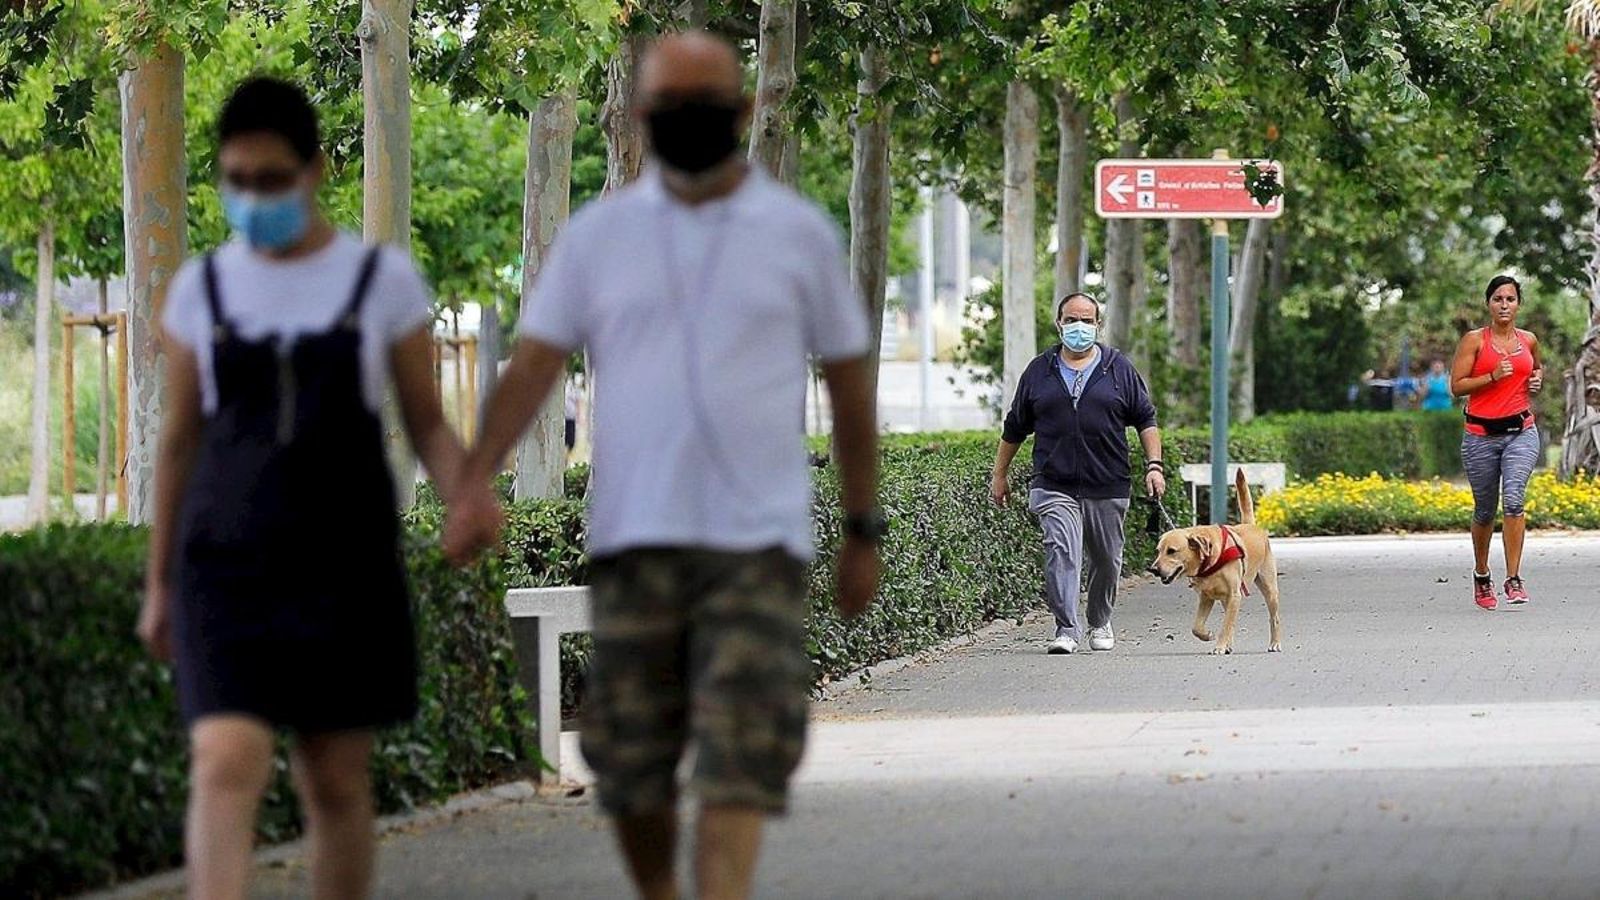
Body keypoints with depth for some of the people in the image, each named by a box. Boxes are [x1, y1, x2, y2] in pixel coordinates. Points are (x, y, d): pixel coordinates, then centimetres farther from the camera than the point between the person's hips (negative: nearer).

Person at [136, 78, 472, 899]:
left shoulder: (383, 281, 3)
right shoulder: (201, 289, 8)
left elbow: (426, 424, 6)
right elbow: (179, 440, 13)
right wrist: (158, 585, 13)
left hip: (346, 568, 0)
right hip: (228, 572, 0)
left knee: (335, 777, 5)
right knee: (227, 762, -16)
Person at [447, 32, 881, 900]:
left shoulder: (800, 234, 7)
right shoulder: (597, 234, 8)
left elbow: (849, 388, 12)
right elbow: (533, 363, 2)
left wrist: (863, 531, 12)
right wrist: (477, 477, -13)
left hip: (757, 540, -2)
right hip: (633, 537, 2)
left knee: (738, 762, -12)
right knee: (629, 762, 4)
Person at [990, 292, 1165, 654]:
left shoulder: (1119, 369, 7)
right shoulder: (1039, 371, 9)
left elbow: (1146, 420, 8)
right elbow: (1014, 428, 16)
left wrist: (1153, 465, -3)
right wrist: (999, 475, 17)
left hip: (1107, 487, 1)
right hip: (1055, 487, -1)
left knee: (1106, 559, 10)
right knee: (1061, 552, -17)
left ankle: (1100, 624, 31)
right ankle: (1067, 629, -19)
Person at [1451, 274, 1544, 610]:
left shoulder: (1528, 340, 10)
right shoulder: (1474, 340, -1)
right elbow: (1456, 386, -6)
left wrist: (1538, 378, 10)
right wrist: (1493, 376, -18)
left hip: (1521, 431, 1)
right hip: (1481, 434, -1)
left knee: (1513, 499, -19)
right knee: (1485, 509, 8)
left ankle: (1514, 579, -18)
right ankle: (1481, 575, 32)